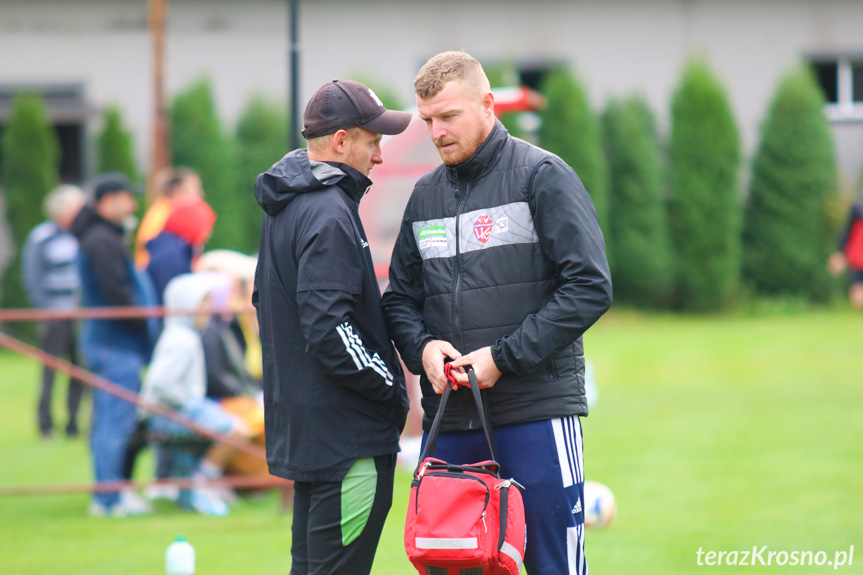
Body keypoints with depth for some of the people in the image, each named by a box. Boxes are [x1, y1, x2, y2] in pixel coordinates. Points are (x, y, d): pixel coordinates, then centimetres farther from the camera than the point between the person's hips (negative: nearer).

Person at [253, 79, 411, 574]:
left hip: (299, 425, 11)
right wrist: (393, 389, -12)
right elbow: (330, 330, -24)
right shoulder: (329, 213, -17)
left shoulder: (286, 208, 15)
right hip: (345, 434, -10)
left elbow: (266, 302, 25)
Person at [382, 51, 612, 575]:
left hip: (538, 414, -5)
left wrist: (503, 357, -14)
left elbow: (591, 286, -10)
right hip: (448, 423, 5)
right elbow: (401, 296, 20)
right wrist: (421, 347, -4)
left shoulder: (541, 176, -3)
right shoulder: (426, 194, 15)